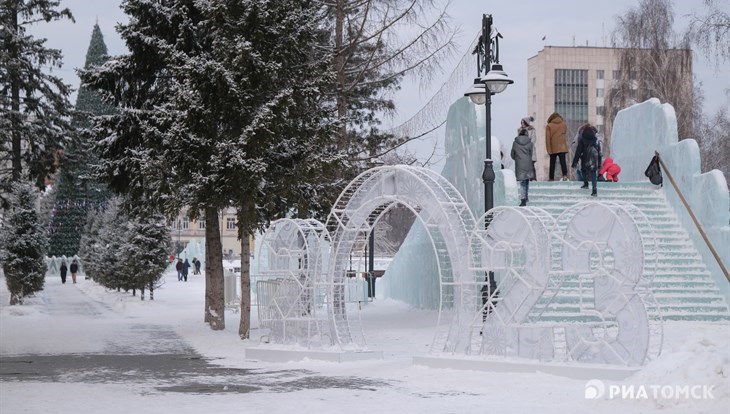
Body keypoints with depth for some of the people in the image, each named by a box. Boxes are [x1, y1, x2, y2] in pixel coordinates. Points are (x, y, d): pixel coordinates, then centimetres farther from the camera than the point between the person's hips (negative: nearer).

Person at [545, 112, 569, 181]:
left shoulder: (549, 126, -1)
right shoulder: (563, 124, 7)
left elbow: (547, 138, -4)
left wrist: (548, 149, -2)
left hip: (553, 148, -1)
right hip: (562, 147, 1)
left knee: (552, 163, 7)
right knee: (563, 161, -6)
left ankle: (551, 177, 9)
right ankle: (565, 175, -25)